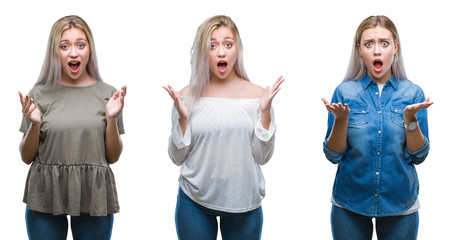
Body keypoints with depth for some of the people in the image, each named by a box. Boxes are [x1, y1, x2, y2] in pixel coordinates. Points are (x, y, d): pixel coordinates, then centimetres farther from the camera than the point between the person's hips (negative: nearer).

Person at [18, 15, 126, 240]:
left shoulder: (107, 94, 1)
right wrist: (34, 124, -12)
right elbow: (27, 157, 5)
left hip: (94, 197, 0)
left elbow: (113, 157, 4)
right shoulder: (40, 94, 1)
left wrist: (111, 119, -11)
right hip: (46, 196, 0)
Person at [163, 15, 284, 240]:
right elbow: (178, 157, 0)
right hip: (195, 202, 0)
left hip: (244, 203, 0)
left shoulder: (256, 95, -1)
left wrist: (264, 111, -11)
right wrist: (182, 118, -13)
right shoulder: (188, 96, -2)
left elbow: (262, 156, -3)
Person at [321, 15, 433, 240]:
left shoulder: (413, 93, -3)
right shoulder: (345, 91, -4)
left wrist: (411, 119, -20)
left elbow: (418, 156, -5)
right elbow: (333, 155, -5)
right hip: (350, 204, 0)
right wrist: (340, 119, -21)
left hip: (400, 203, 0)